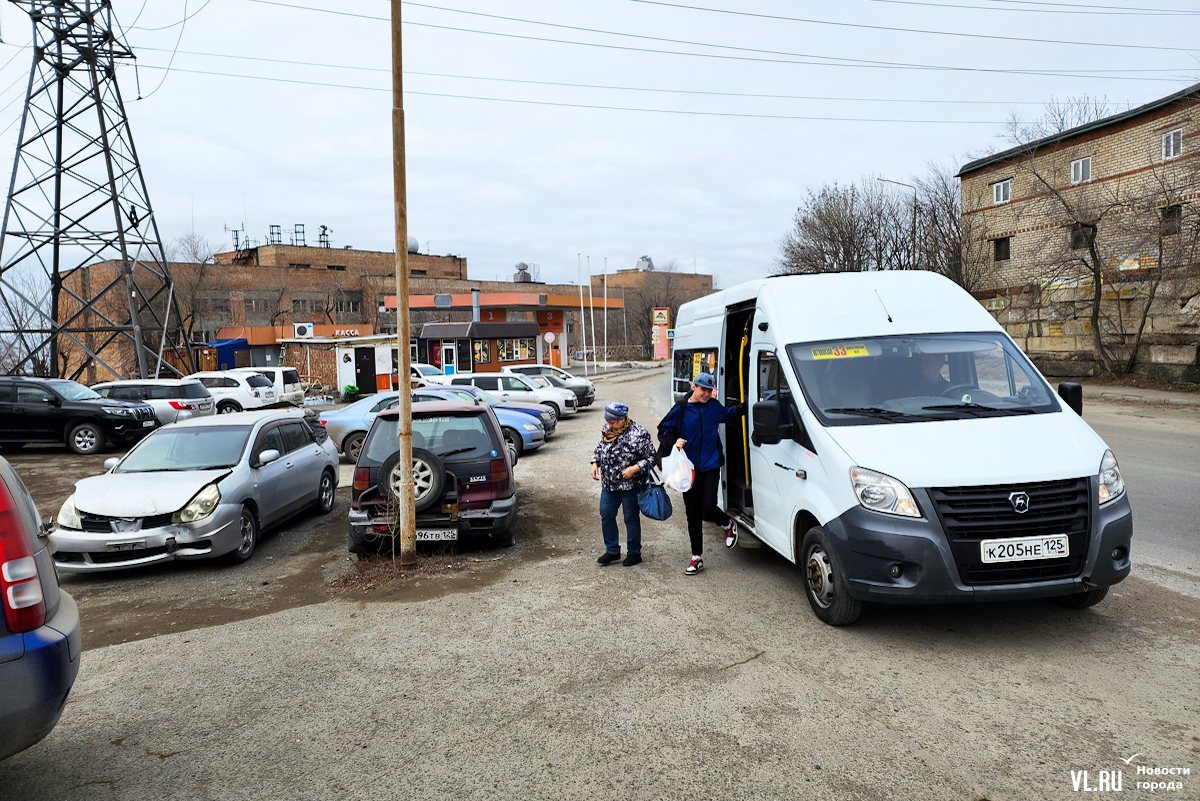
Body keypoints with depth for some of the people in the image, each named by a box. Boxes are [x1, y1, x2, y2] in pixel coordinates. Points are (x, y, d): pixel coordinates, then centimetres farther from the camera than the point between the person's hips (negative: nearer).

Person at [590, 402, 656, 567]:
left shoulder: (639, 434, -17)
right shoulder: (607, 429, 3)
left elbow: (651, 458, -12)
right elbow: (599, 448, 19)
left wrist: (634, 468, -24)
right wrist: (595, 464, 3)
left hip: (630, 486, -6)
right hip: (608, 485, 6)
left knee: (631, 519, 7)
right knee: (606, 516, 10)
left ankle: (634, 553, 24)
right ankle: (612, 551, 26)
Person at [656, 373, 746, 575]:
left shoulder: (714, 406, 4)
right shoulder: (681, 410, -4)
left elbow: (728, 414, 27)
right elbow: (663, 430, 3)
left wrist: (745, 406, 16)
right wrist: (674, 442, -15)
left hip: (710, 467, 0)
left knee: (708, 509, -14)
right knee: (693, 515, 6)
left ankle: (729, 525, 22)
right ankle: (697, 558, 18)